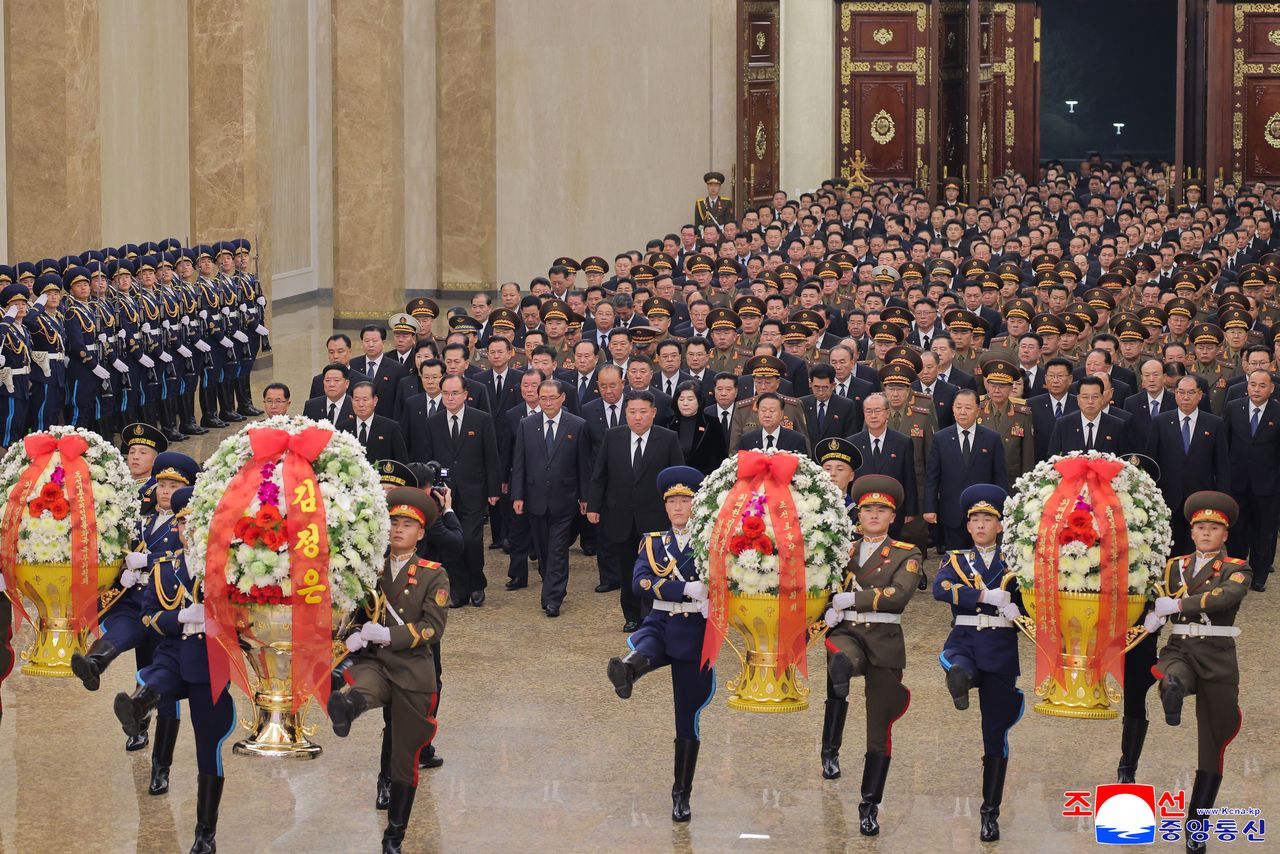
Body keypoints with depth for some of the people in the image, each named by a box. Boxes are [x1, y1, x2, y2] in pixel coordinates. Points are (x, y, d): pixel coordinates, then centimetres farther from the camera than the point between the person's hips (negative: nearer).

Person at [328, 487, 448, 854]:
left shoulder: (434, 575, 2)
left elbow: (433, 628, -8)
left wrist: (388, 635, -22)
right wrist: (352, 637, -12)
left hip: (412, 672, -1)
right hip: (372, 663, 1)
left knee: (404, 761, 6)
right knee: (359, 688, -39)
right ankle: (344, 706, -74)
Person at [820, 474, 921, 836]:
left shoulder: (906, 555, 6)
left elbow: (900, 594, -11)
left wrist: (852, 598, -15)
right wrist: (827, 612, -4)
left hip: (885, 641, 0)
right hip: (846, 634, 0)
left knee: (879, 727, 0)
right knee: (839, 663, -39)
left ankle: (869, 807, 11)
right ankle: (830, 750, -30)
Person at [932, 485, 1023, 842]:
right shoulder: (956, 561, 10)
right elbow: (939, 589, -11)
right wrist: (988, 597, -21)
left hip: (1000, 649, -1)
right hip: (963, 641, 1)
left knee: (995, 734, 0)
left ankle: (990, 813, 6)